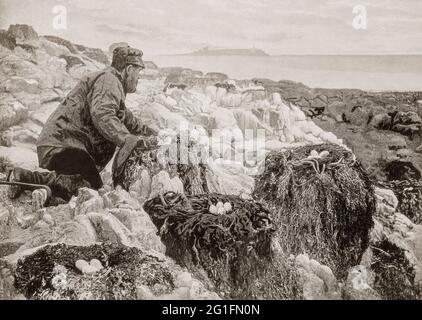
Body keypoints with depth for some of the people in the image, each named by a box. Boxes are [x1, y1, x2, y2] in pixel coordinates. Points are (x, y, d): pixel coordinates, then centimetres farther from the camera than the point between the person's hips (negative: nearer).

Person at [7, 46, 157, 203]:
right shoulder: (108, 80, -9)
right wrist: (129, 140, -32)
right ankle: (25, 177, -15)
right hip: (61, 144, -11)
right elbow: (102, 116, -26)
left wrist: (147, 132, 33)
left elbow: (124, 116, 37)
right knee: (91, 185, -18)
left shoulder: (113, 83, 25)